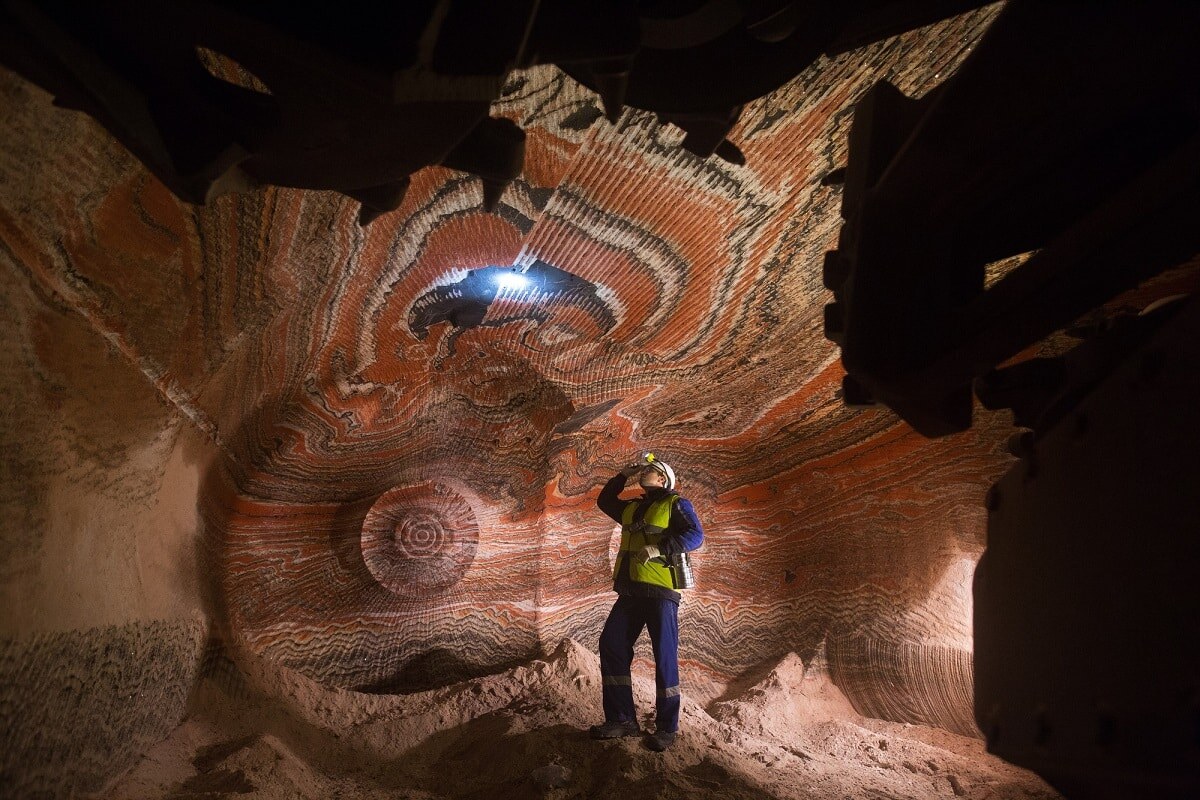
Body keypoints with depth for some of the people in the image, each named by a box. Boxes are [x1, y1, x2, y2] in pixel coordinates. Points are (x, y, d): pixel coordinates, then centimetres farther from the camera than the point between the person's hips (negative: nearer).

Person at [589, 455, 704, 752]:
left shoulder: (675, 504, 1)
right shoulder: (632, 508, 22)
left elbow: (695, 535, -12)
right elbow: (604, 501, 39)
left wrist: (659, 548, -22)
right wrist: (623, 475, 27)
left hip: (660, 591, -7)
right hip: (630, 591, 7)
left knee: (665, 656, -6)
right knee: (611, 646, -2)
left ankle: (666, 727, 1)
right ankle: (622, 719, 3)